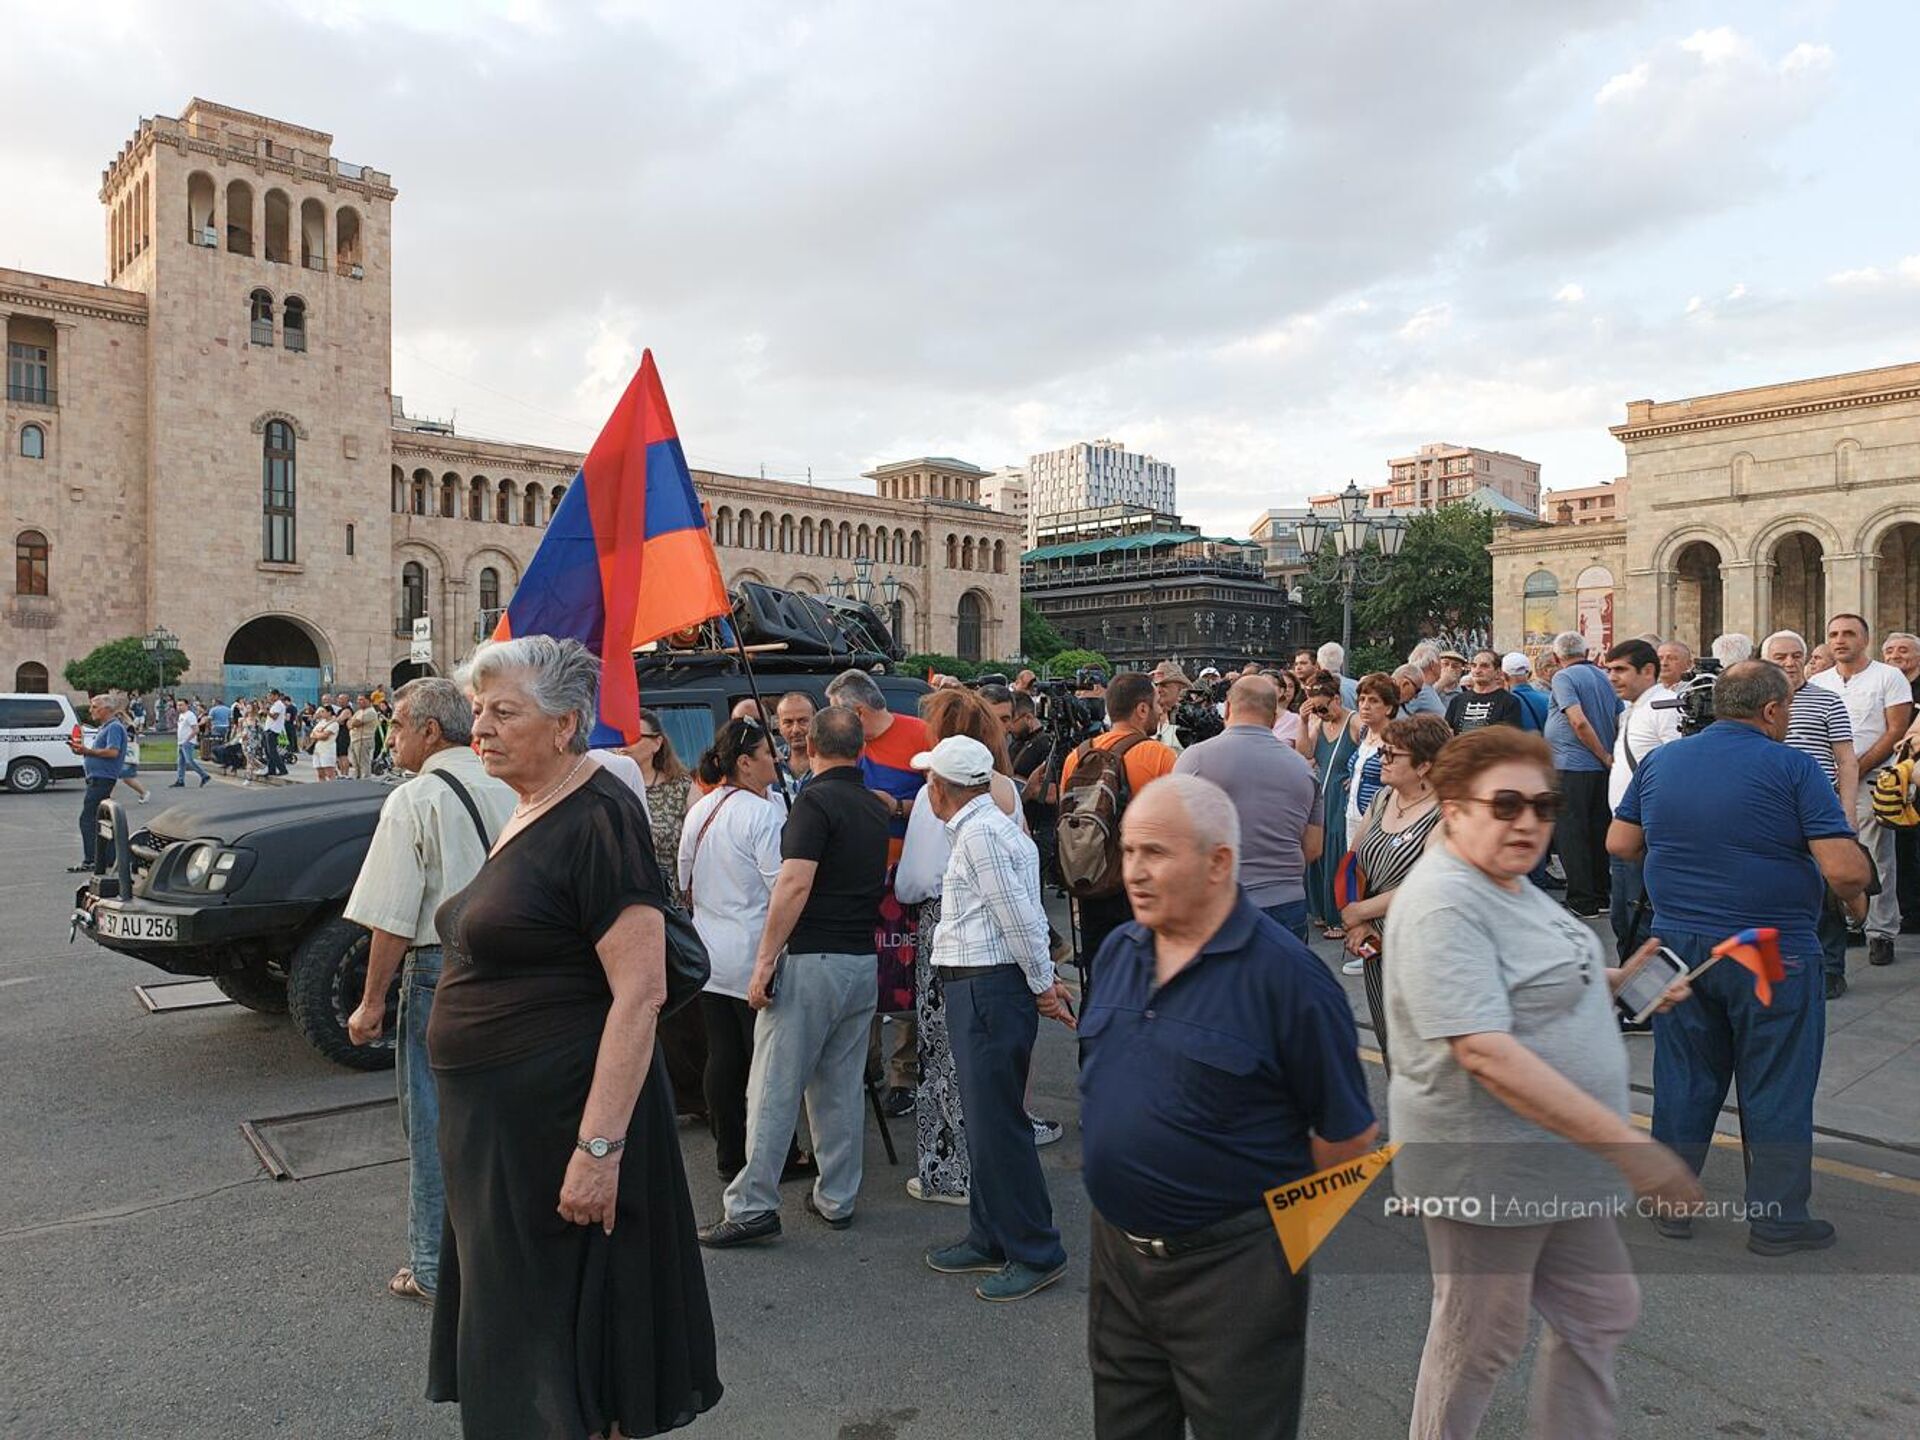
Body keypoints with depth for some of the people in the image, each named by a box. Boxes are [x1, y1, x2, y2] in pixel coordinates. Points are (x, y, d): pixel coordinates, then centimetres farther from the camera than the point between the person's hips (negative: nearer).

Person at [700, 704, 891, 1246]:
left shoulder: (816, 801, -11)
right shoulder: (876, 807, 12)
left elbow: (796, 882, -19)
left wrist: (765, 959, -17)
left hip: (812, 959, -7)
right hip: (864, 959, 7)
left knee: (774, 1087, -2)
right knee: (842, 1087, 14)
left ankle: (752, 1206, 1)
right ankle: (837, 1199, 20)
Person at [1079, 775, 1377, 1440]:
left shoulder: (1286, 974, -19)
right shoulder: (1118, 950, 2)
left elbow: (1349, 1136, -13)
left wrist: (1264, 1204, -2)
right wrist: (1112, 1176, 12)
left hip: (1230, 1265, -6)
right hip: (1116, 1250, 6)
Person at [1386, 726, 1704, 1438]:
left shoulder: (1507, 883, 7)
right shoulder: (1445, 905, -24)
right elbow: (1486, 1054, -31)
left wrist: (1617, 980, 7)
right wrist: (1629, 1144, -30)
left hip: (1560, 1161, 10)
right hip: (1488, 1166, -10)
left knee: (1600, 1314, 21)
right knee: (1479, 1344, 9)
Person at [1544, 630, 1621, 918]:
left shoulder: (1564, 678, -10)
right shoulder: (1605, 678, 11)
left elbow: (1579, 722, -20)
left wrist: (1606, 757, -11)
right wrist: (1610, 756, 11)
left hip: (1571, 767, -7)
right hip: (1601, 768, 7)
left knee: (1570, 832, -1)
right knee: (1598, 830, 15)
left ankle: (1582, 901, 0)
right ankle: (1602, 895, 22)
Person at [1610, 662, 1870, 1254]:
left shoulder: (1660, 762, 2)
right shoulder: (1792, 767, -12)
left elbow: (1620, 843, 6)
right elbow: (1846, 871, -17)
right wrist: (1852, 894, 5)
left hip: (1678, 943, 4)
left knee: (1684, 1079, 15)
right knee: (1776, 1090, 11)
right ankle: (1777, 1219, 23)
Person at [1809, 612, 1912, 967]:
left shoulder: (1888, 677, 1)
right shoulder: (1817, 683, 13)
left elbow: (1896, 732, -5)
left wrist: (1858, 768, -13)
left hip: (1870, 780, -4)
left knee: (1876, 860, -2)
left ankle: (1881, 932, 5)